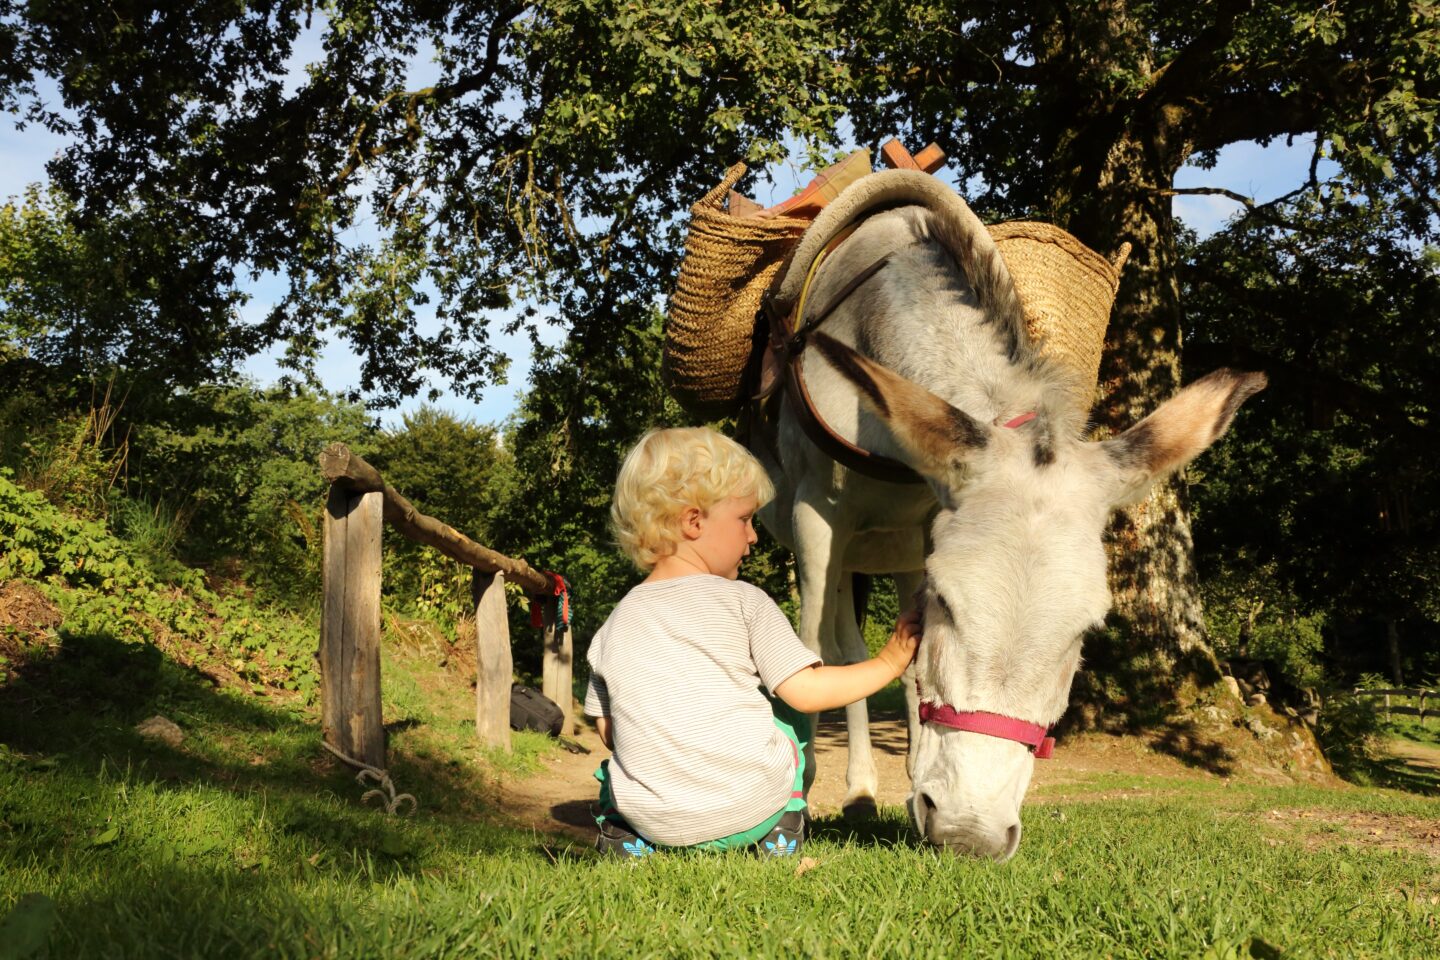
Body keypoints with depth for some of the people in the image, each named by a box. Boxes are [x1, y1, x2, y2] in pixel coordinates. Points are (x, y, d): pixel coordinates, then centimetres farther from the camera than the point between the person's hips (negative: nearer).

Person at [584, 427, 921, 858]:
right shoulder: (743, 601, -4)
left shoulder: (614, 624, 7)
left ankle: (624, 839, 10)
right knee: (789, 710, 24)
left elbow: (607, 731, 10)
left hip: (655, 822, 3)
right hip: (750, 812, -3)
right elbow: (806, 691, -5)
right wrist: (890, 661, 7)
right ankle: (781, 841, 16)